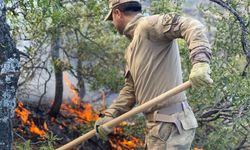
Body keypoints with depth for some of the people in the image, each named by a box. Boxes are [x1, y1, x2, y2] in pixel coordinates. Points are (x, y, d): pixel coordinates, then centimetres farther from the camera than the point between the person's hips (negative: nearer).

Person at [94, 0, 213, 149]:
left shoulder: (148, 25, -10)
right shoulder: (132, 49, 21)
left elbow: (191, 25, -22)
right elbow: (130, 89, 20)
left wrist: (201, 62, -37)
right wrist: (110, 115, 7)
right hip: (158, 125, 10)